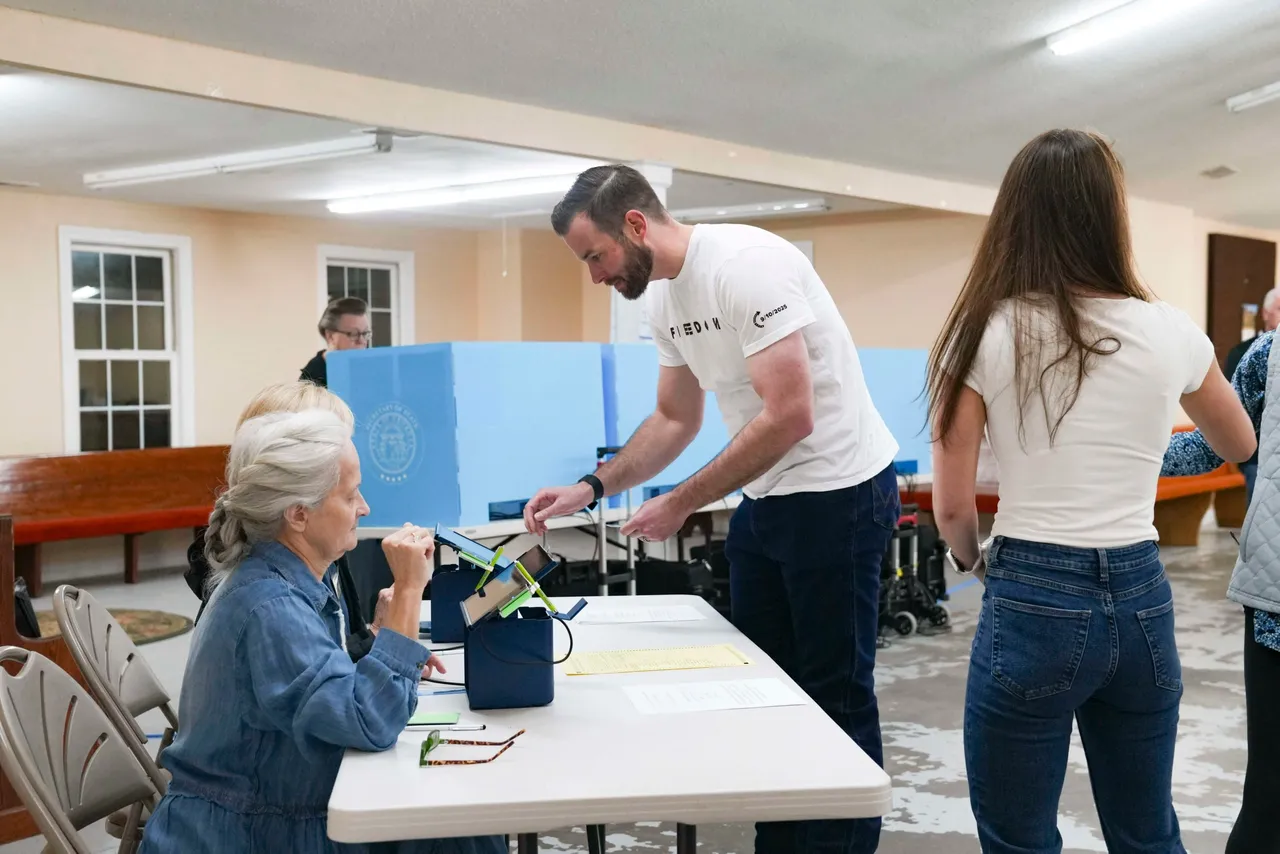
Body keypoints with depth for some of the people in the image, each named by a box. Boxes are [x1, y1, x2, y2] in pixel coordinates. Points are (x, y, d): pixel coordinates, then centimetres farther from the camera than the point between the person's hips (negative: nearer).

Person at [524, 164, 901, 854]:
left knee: (836, 694, 3)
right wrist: (590, 488, 3)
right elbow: (675, 421, 15)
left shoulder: (744, 264, -22)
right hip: (763, 498, 9)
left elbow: (789, 417, -26)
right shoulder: (663, 298, 6)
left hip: (838, 492, -9)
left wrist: (679, 505, -19)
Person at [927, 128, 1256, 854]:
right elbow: (1241, 445, 20)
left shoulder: (985, 331, -9)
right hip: (1142, 598, 4)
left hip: (1033, 603, -4)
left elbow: (953, 505, -8)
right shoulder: (1170, 332, 0)